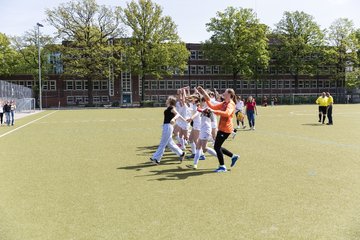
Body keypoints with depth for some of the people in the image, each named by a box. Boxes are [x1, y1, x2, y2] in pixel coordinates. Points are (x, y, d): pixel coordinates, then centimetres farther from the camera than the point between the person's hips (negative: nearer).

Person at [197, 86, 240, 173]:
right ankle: (233, 156, 27)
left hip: (226, 129, -9)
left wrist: (214, 111, -38)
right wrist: (206, 97, 8)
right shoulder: (224, 103, 14)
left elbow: (227, 113, -34)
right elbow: (213, 106, 13)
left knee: (217, 146, -6)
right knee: (218, 147, 13)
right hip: (222, 128, 9)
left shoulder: (231, 104, -14)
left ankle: (222, 166, 5)